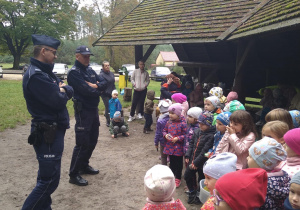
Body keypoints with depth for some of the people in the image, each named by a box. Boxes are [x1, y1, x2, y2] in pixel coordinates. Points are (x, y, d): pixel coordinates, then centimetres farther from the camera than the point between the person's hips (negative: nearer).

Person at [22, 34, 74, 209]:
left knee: (47, 177, 18)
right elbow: (59, 101, -23)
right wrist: (62, 92, -3)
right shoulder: (36, 75, -20)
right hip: (47, 134, -10)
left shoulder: (46, 72, 13)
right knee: (50, 180, -5)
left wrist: (62, 89, -12)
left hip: (54, 131, 10)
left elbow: (70, 92, 9)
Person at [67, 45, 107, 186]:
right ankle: (74, 175, 2)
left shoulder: (90, 71, 13)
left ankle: (84, 166, 31)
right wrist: (99, 90, -6)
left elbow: (104, 82, 6)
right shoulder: (74, 72, -13)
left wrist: (95, 86, -15)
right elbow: (86, 90, -24)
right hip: (83, 111, -9)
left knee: (92, 140, 16)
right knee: (82, 143, -8)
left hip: (94, 109, 9)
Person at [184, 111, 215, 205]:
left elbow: (205, 151, -24)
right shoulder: (197, 132, 3)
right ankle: (192, 193, 37)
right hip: (192, 160, 8)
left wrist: (196, 162, -22)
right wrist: (188, 156, 1)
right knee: (187, 176, 17)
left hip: (202, 163, -7)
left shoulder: (211, 136, -22)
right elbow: (191, 144, 10)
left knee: (201, 180, 10)